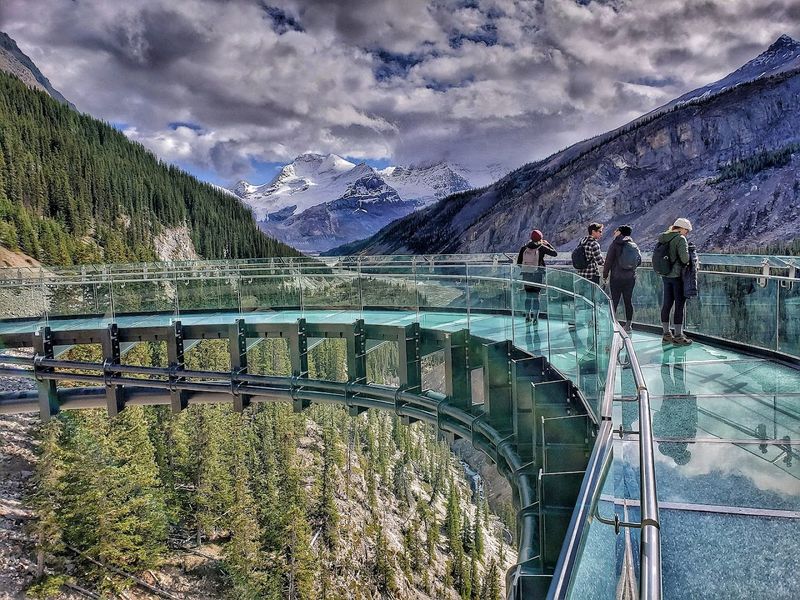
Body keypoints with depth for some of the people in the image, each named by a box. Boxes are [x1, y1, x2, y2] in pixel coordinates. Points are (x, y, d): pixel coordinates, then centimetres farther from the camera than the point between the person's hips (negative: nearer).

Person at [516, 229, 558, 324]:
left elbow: (519, 263, 5)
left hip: (526, 274, 3)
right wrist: (547, 244, 15)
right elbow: (555, 253, 5)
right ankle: (535, 318, 4)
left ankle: (527, 317, 16)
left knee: (528, 296, 12)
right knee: (536, 296, 3)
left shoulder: (524, 248, 3)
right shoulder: (541, 248, -5)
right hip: (538, 274, -3)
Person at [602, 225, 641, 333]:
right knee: (628, 301, 9)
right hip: (630, 278, 4)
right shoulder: (634, 245, 8)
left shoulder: (615, 244, -6)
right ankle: (628, 325, 13)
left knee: (614, 301, -1)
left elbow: (608, 261, -8)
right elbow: (639, 261, 10)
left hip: (616, 277, -4)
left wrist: (605, 275, 0)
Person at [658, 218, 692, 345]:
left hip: (665, 275, 7)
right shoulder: (680, 239, -13)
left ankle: (666, 334, 18)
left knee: (666, 304, 11)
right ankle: (678, 336, 5)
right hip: (677, 276, -7)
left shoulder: (663, 238, 9)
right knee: (680, 304, 1)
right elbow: (685, 258, -20)